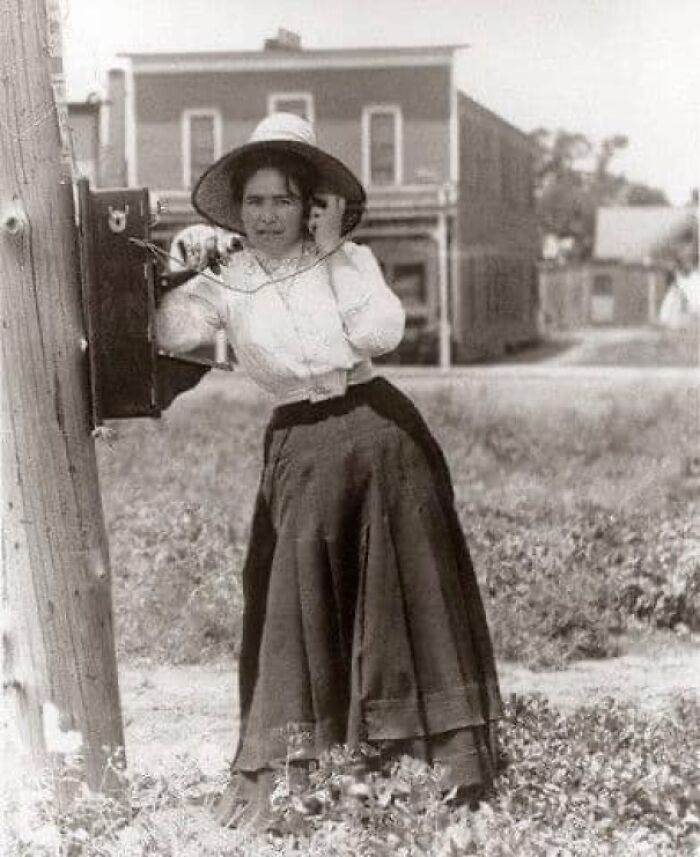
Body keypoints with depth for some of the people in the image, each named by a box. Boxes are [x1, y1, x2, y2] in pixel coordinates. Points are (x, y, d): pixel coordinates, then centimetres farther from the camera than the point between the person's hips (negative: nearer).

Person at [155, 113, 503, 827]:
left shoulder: (349, 259, 3)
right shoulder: (226, 284, 5)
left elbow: (381, 332, -15)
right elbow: (171, 333, -11)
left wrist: (334, 253, -10)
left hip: (379, 430, 0)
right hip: (299, 448, 1)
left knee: (418, 587, 3)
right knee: (290, 599, -2)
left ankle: (460, 742, 11)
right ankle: (259, 766, 3)